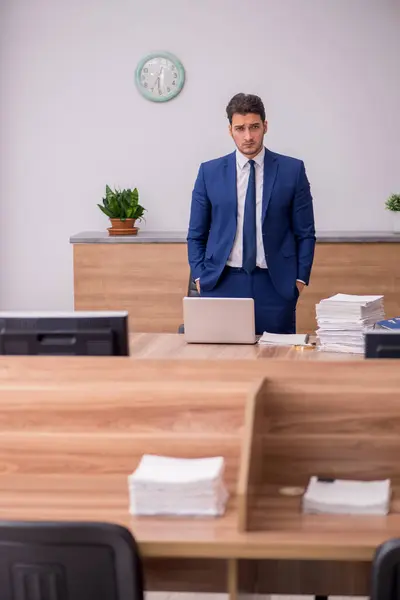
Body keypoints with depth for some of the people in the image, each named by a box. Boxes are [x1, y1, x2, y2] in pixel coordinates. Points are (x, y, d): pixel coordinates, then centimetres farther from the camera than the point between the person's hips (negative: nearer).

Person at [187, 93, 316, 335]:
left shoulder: (292, 170, 3)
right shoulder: (210, 172, 6)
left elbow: (305, 233, 6)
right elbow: (196, 234, 10)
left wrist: (300, 279, -1)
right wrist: (200, 278, 1)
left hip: (275, 285, 0)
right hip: (223, 284, 1)